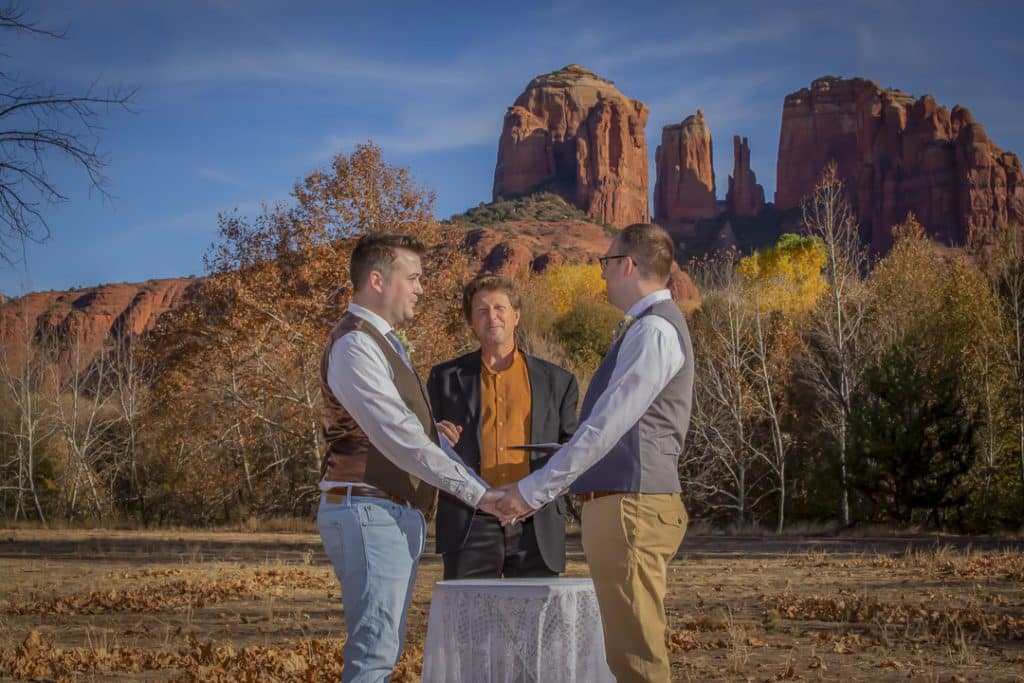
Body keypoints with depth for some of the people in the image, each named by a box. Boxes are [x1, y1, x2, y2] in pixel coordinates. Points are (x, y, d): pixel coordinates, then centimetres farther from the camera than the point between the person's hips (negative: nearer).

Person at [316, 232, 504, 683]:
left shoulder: (385, 343, 19)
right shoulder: (355, 346, -13)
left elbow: (415, 432, 23)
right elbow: (400, 439, -22)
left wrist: (481, 486, 16)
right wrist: (477, 492, -22)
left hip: (398, 514, 10)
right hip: (369, 512, -10)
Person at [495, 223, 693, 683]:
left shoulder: (654, 331, -13)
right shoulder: (643, 328, 19)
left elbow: (606, 427, -19)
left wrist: (535, 491, -15)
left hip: (629, 508, -10)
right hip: (624, 505, 10)